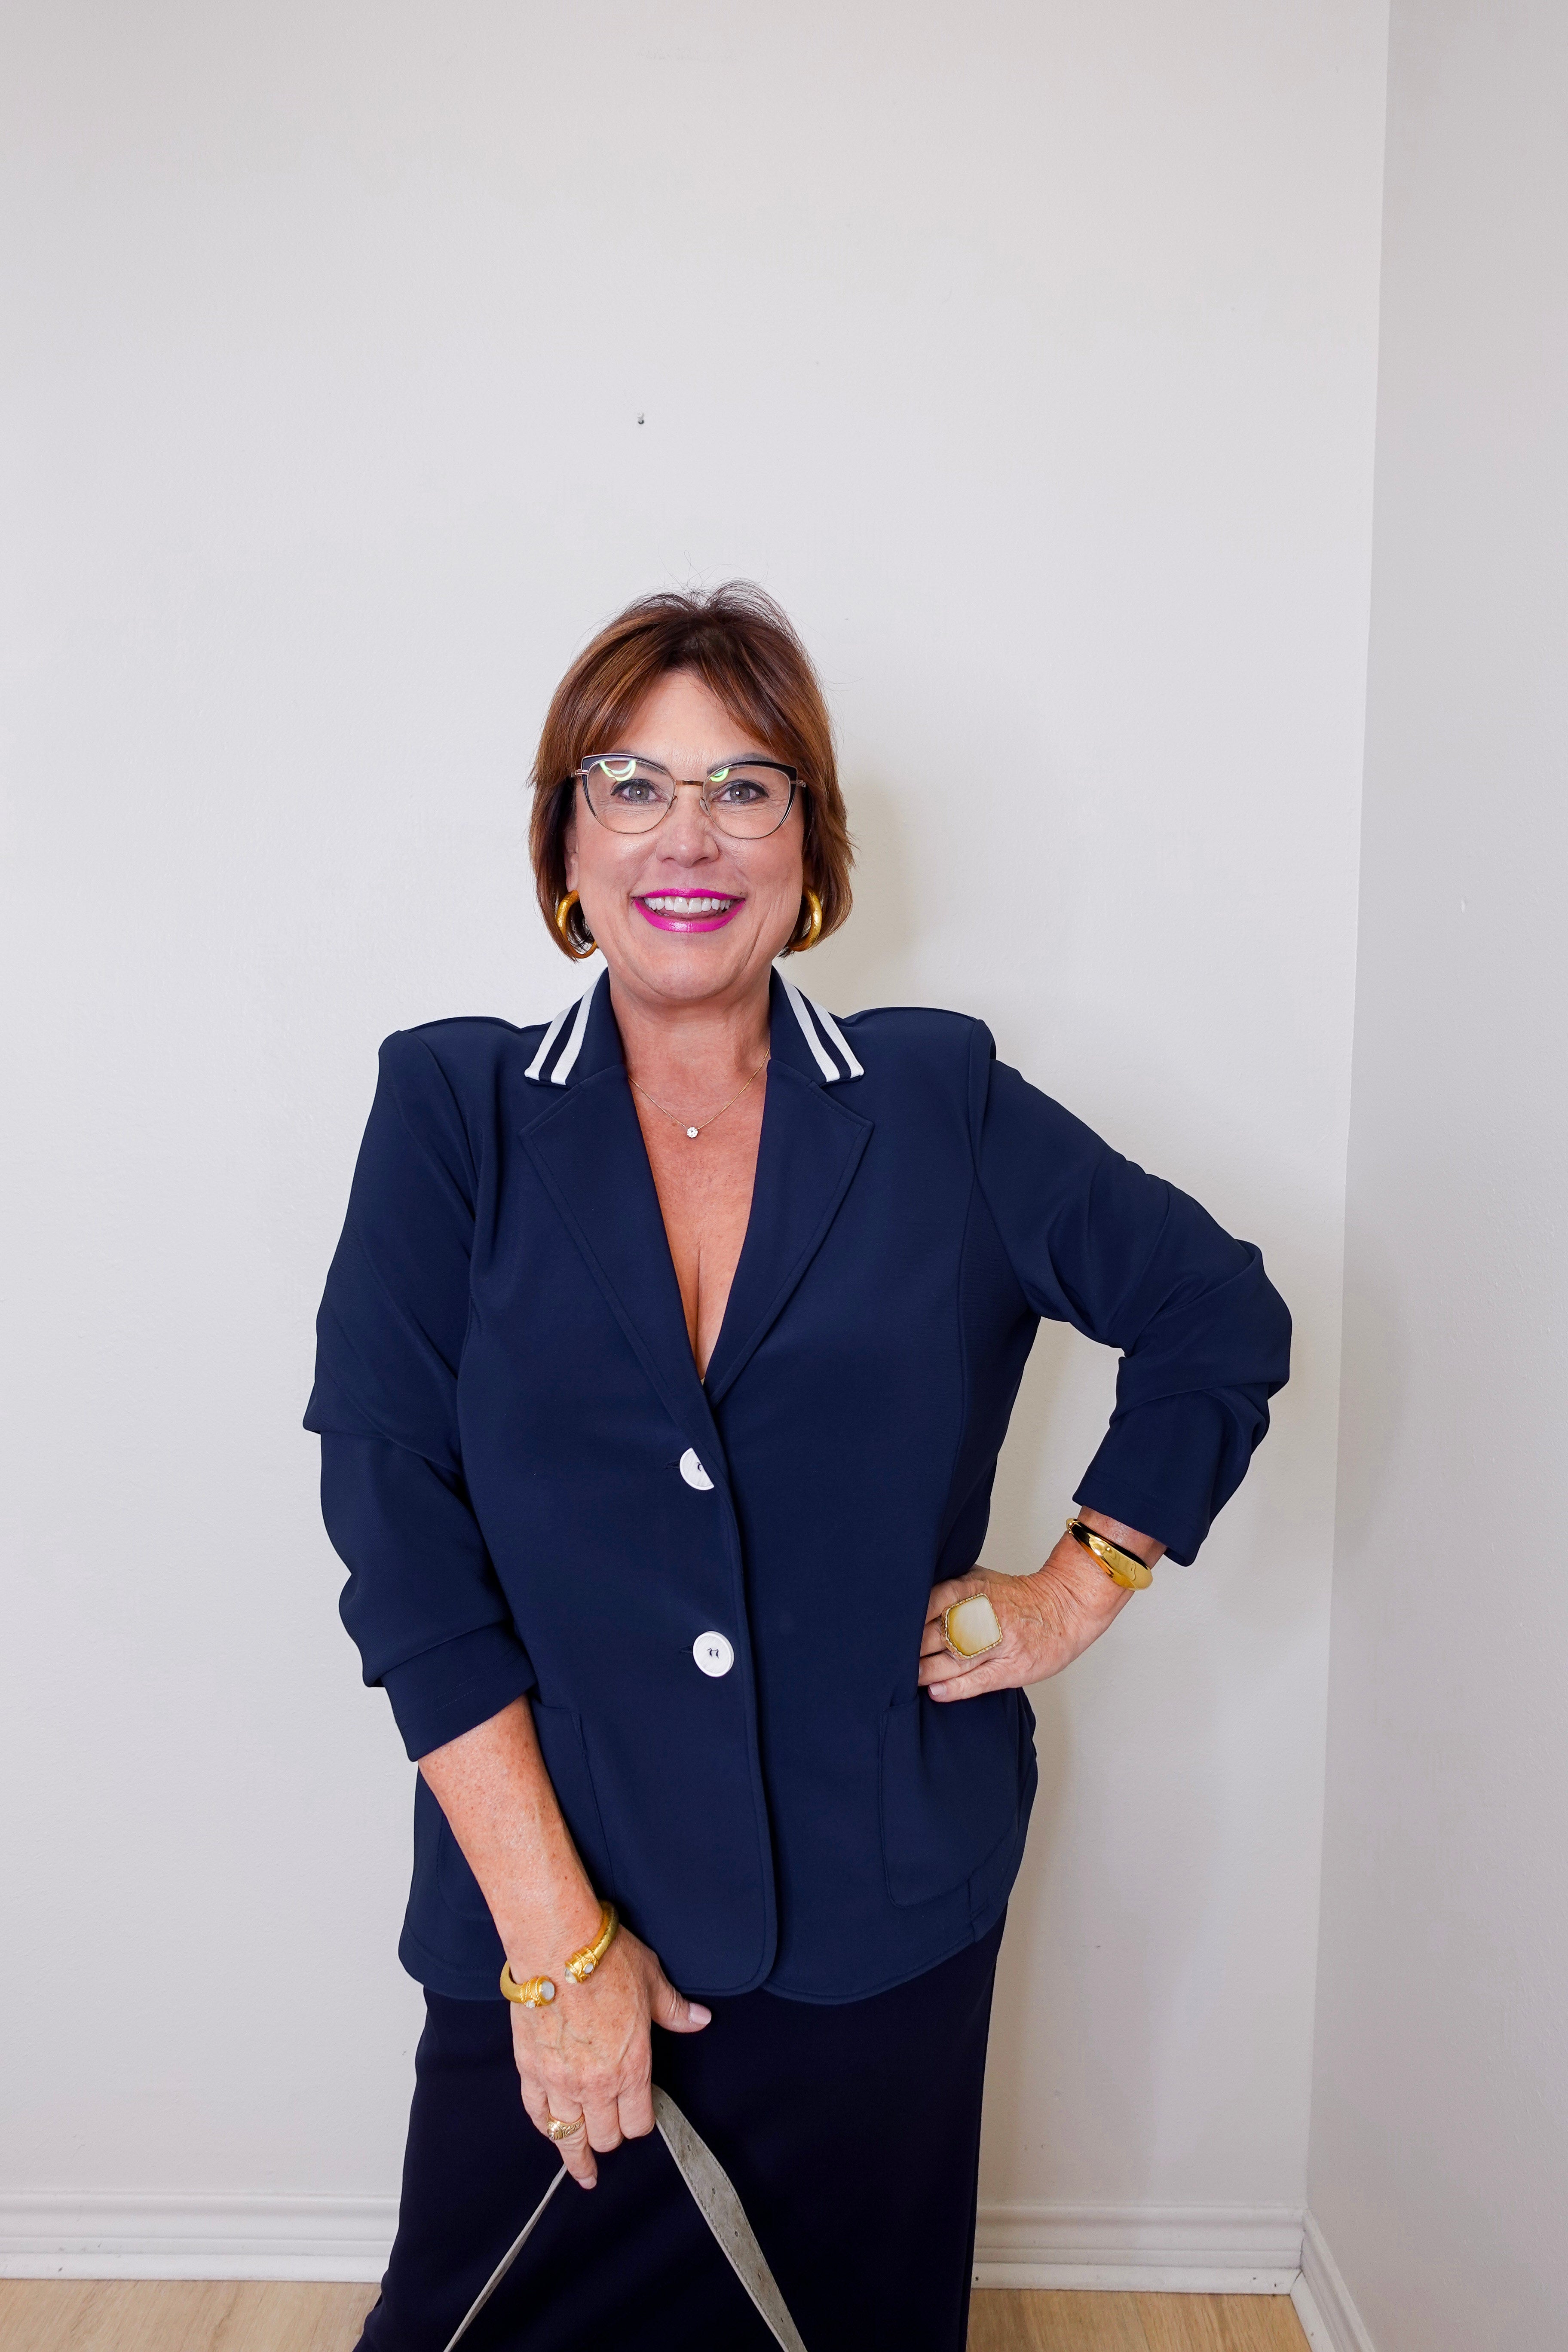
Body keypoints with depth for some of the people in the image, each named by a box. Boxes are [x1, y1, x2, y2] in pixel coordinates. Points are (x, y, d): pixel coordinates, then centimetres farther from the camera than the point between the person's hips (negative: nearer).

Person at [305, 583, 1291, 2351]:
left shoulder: (943, 1108, -3)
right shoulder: (453, 1111, -6)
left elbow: (1220, 1314, 9)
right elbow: (398, 1531, -11)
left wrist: (1081, 1589, 2)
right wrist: (555, 1937, -12)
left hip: (884, 1932, 1)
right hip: (544, 1912, 0)